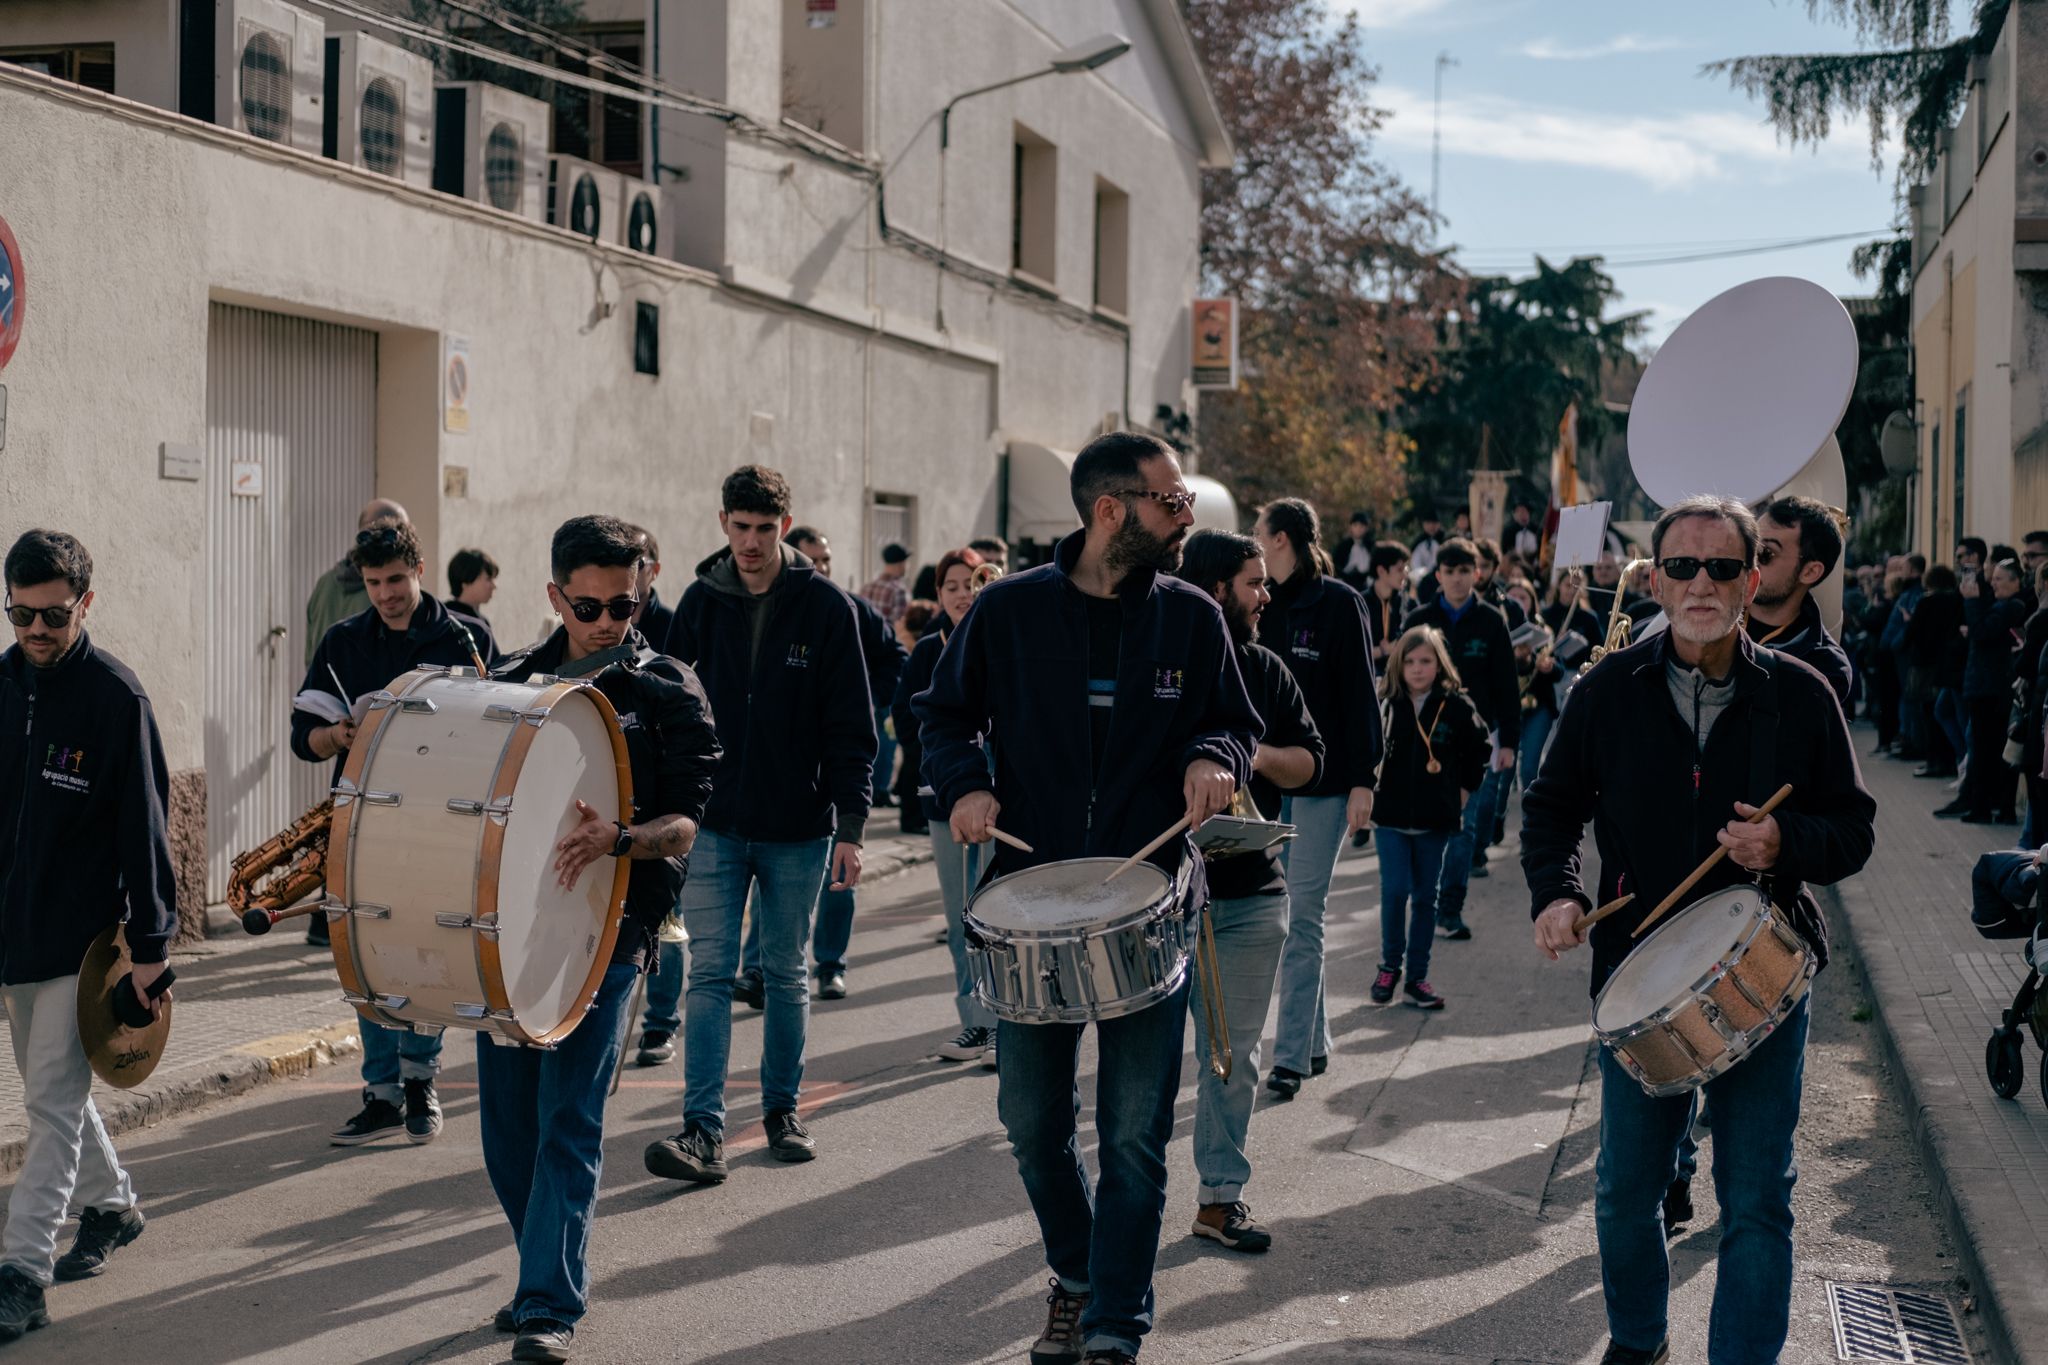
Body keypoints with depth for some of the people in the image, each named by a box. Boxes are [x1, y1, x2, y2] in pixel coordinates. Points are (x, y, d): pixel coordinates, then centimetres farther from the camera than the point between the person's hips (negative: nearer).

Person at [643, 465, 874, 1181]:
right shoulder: (700, 602, 2)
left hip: (797, 828, -1)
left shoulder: (824, 605, -4)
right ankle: (703, 1131, -8)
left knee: (786, 973, 11)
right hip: (714, 824, 1)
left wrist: (849, 827, -10)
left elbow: (850, 726, -4)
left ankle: (782, 1109, 25)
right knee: (710, 973, -5)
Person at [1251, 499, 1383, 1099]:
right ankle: (1314, 1042, 20)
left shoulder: (1337, 604, -6)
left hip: (1323, 779, -6)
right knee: (1272, 911, 9)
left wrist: (1363, 779, -12)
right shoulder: (1259, 604, 9)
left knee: (1303, 915, -5)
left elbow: (1359, 693, -8)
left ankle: (1292, 1054, -2)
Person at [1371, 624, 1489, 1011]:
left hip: (1435, 820, 1)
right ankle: (1389, 966, 13)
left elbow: (1480, 751, 11)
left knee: (1425, 896, 7)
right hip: (1391, 817, 0)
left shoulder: (1456, 706, -2)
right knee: (1395, 890, -6)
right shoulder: (1385, 704, -2)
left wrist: (1464, 790, 6)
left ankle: (1417, 977, 14)